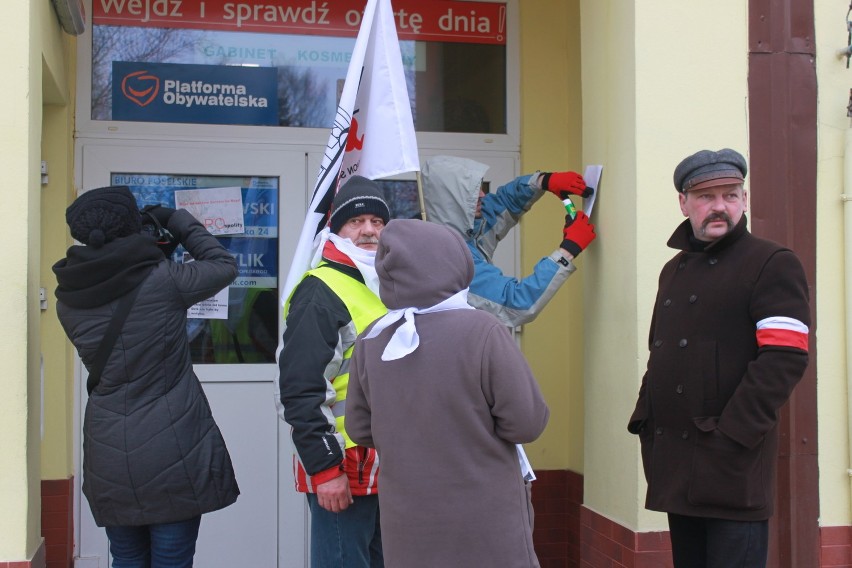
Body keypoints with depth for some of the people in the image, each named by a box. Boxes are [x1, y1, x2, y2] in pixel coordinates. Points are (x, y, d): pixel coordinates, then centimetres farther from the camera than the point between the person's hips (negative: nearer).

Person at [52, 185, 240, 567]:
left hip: (109, 458, 4)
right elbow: (224, 265, 4)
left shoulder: (69, 300, 1)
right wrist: (178, 221, 15)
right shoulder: (162, 281, -10)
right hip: (172, 454, -4)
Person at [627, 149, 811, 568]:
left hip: (733, 470, -7)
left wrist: (734, 434, -20)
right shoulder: (674, 270, 18)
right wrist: (643, 418, 10)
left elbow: (786, 357, -16)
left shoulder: (772, 264, -6)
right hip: (676, 466, 7)